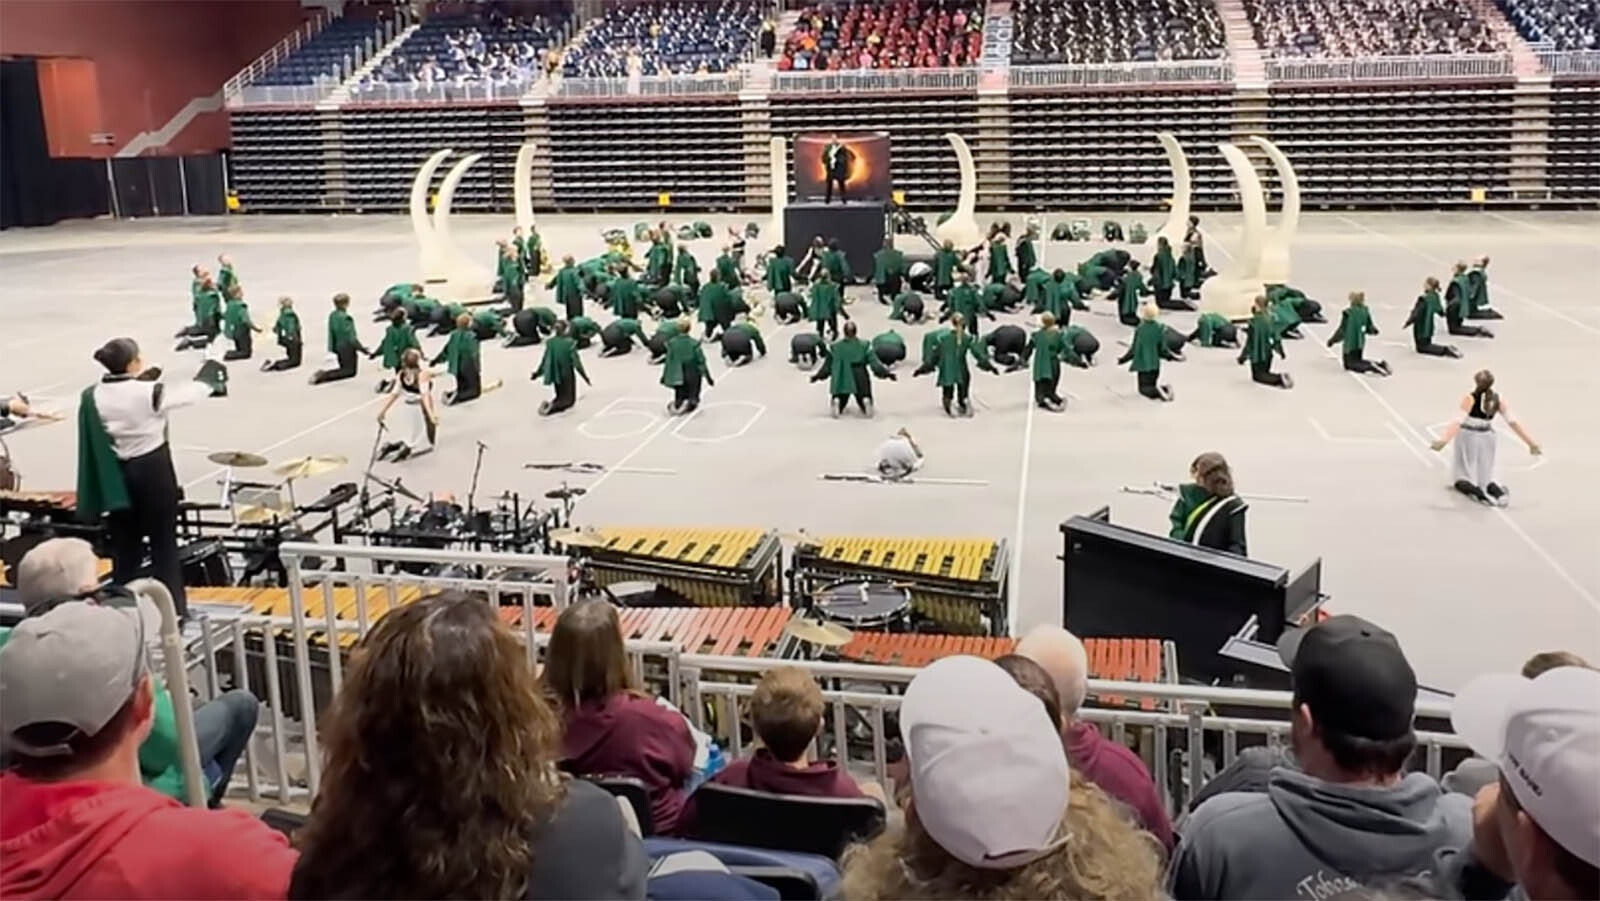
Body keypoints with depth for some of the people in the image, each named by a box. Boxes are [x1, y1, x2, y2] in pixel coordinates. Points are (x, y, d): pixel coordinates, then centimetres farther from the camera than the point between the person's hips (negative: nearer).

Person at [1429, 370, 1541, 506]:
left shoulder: (1470, 399, -18)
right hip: (1487, 438, 4)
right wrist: (1531, 443, 2)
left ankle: (1476, 492, -24)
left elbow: (1458, 421, -30)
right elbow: (1513, 422, -4)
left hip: (1468, 437, -4)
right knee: (1485, 477, 16)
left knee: (1463, 476, 7)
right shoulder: (1497, 400, -5)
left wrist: (1444, 439, -39)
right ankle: (1498, 491, -16)